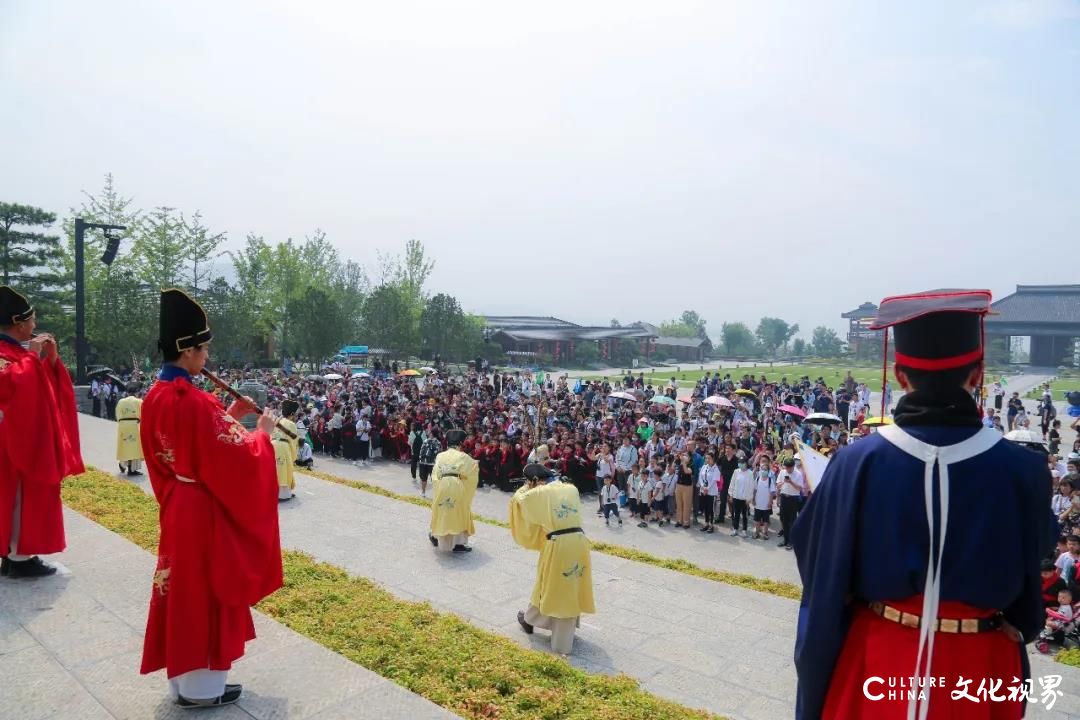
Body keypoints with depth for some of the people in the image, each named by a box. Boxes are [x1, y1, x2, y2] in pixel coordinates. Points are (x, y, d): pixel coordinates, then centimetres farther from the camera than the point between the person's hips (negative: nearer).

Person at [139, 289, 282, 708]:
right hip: (205, 510, -9)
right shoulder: (196, 402, -26)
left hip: (176, 504, 9)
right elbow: (234, 456, -23)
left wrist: (229, 417, 8)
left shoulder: (155, 397, 3)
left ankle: (181, 678, 35)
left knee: (182, 588, 19)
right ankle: (202, 687, 22)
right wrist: (262, 433, -7)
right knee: (205, 592, 6)